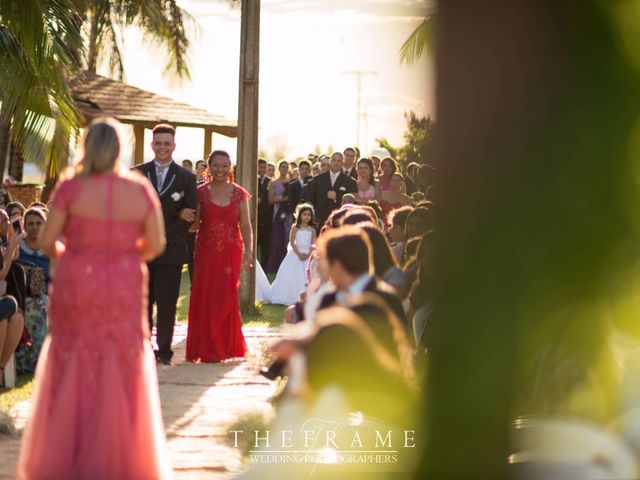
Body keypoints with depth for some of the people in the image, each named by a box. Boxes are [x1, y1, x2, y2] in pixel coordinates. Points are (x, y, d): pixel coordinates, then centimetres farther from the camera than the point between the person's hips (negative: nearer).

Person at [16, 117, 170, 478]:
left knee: (74, 371, 13)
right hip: (124, 291, 1)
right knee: (122, 373, 13)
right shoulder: (141, 190, -6)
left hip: (77, 288, -1)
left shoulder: (71, 188, -12)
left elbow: (47, 240, -9)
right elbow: (156, 244, -1)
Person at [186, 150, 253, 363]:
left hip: (231, 253, 0)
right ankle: (206, 349, 7)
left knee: (225, 299, 1)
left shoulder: (239, 194, 3)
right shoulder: (201, 193, 2)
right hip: (206, 252, 0)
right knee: (204, 299, -1)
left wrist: (249, 251, -10)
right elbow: (194, 223, 2)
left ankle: (224, 347, 15)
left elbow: (246, 225, 1)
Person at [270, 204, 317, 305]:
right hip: (295, 254, -2)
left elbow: (313, 244, 1)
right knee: (294, 276, -3)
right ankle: (291, 298, 0)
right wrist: (299, 254, -16)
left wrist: (308, 255, -16)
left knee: (307, 277, -3)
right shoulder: (295, 228, -1)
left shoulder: (312, 230, 6)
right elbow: (292, 243, -6)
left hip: (308, 255, 2)